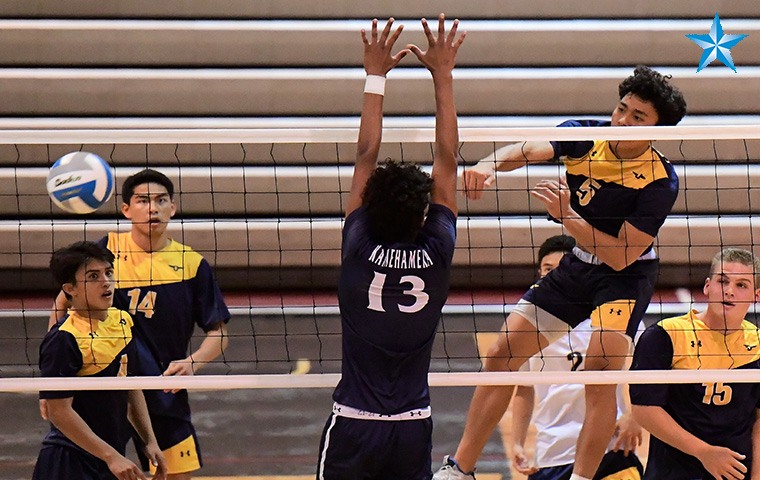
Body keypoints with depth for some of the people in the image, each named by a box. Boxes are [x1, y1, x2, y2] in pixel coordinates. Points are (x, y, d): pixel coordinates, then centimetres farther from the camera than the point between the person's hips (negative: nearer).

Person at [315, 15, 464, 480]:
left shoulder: (361, 250, -8)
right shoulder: (436, 253, -6)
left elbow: (366, 157, -2)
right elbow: (447, 162, 0)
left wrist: (376, 76, 2)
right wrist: (443, 75, 4)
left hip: (354, 424, -2)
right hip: (414, 426, 2)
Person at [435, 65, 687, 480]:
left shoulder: (660, 182, -23)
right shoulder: (585, 135, -12)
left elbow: (620, 256, -24)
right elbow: (530, 149, -30)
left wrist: (568, 216, -32)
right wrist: (489, 164, -50)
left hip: (625, 275, -5)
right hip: (577, 264, 5)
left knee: (600, 371, -27)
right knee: (502, 355, 3)